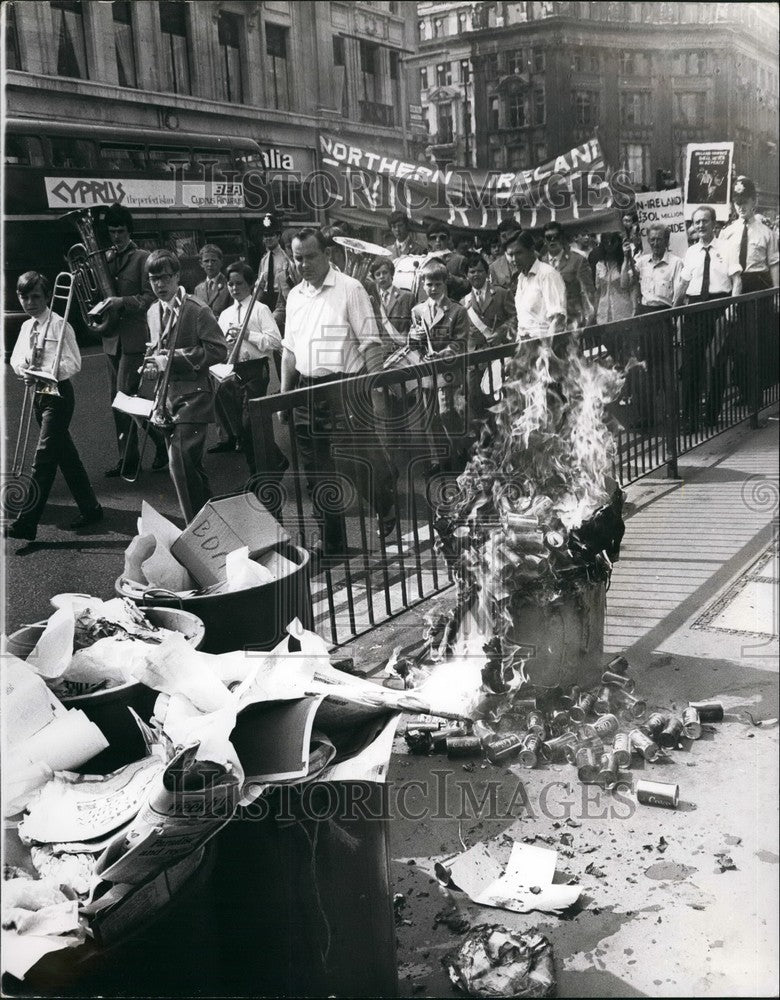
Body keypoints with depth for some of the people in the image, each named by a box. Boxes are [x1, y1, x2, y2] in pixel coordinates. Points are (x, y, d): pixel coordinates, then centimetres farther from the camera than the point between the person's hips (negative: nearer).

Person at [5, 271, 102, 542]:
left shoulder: (60, 325, -10)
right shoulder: (26, 327, 12)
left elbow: (74, 363, -15)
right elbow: (16, 358, 11)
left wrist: (48, 372, -29)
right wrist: (25, 368, -12)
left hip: (58, 394, -8)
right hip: (38, 395, 8)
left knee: (44, 456, -10)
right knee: (65, 454, 14)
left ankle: (25, 523, -11)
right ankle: (90, 508, 25)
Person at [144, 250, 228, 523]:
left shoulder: (197, 310, -10)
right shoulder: (153, 313, 13)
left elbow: (218, 350, -15)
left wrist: (172, 359, -18)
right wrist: (153, 362, 3)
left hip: (192, 396, -7)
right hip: (166, 396, 7)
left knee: (180, 465, -17)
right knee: (191, 467, 13)